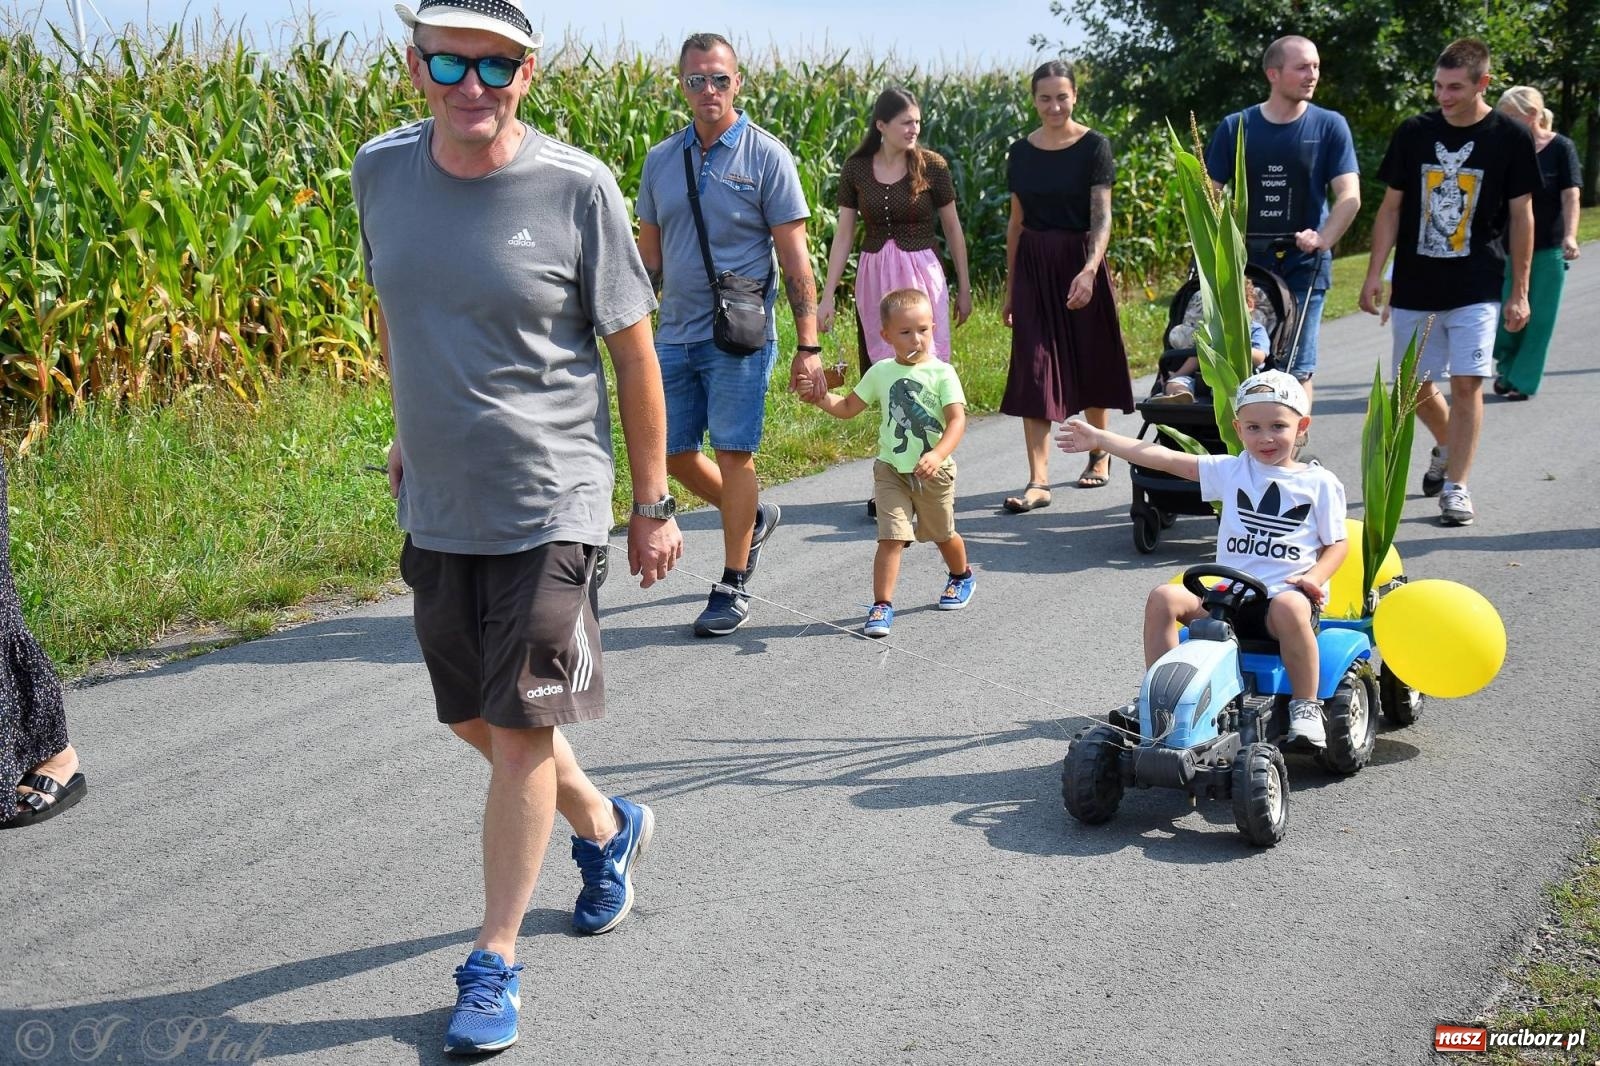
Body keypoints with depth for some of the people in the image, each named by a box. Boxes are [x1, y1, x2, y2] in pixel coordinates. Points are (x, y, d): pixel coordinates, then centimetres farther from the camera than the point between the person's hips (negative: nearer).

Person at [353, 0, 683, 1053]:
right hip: (435, 503, 5)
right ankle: (608, 826, 43)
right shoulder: (382, 170, 0)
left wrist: (654, 506, -5)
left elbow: (634, 351, -7)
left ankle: (496, 958, 16)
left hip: (549, 503, -5)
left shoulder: (576, 187, -13)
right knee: (472, 715, 16)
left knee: (519, 730, -2)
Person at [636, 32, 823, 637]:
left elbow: (794, 257, -6)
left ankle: (733, 588, 10)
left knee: (734, 453, -2)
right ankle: (753, 516, 37)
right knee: (674, 454, 10)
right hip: (675, 335, 5)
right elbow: (648, 256, 15)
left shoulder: (766, 157, -4)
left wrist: (808, 346, -11)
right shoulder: (660, 161, 9)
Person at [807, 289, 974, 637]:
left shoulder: (941, 373, -10)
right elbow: (848, 407, 12)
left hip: (933, 471, -1)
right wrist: (821, 398, -7)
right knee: (891, 537, -12)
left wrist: (938, 454, -35)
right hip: (891, 469, 1)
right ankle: (882, 605, -7)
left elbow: (957, 419, -20)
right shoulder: (880, 373, 2)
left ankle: (962, 576, 47)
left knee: (942, 534, 18)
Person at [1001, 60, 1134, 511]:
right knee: (1034, 370, -5)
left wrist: (1089, 269, -29)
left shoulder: (1094, 146, -5)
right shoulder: (1021, 152, 5)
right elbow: (1016, 223, 11)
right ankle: (1038, 481, -7)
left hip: (1079, 262, -2)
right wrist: (1010, 287, 11)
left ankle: (1099, 455, 32)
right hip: (1033, 266, 3)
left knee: (1089, 362, 10)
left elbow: (1102, 217, -14)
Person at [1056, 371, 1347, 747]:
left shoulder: (1320, 483, 6)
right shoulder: (1232, 471, 11)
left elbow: (1337, 543, 10)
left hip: (1286, 593, -3)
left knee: (1289, 607, -38)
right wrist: (1099, 439, 5)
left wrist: (1315, 578, -12)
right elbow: (1166, 459, 8)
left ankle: (1306, 705, -20)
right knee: (1164, 597, -18)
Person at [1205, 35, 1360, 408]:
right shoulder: (1236, 127, 5)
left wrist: (1323, 238, -21)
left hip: (1304, 265, -1)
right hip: (1245, 262, 1)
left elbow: (1349, 196, -4)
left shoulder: (1330, 126, 2)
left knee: (1295, 369, 0)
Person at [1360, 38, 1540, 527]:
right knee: (1414, 387, 9)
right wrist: (1374, 275, -1)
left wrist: (1519, 292, -1)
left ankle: (1456, 485, 3)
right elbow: (1391, 207, 6)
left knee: (1466, 383, -8)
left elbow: (1521, 216, 1)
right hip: (1414, 288, 3)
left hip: (1477, 288, -2)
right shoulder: (1413, 133, 1)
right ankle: (1447, 447, 38)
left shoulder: (1510, 138, -3)